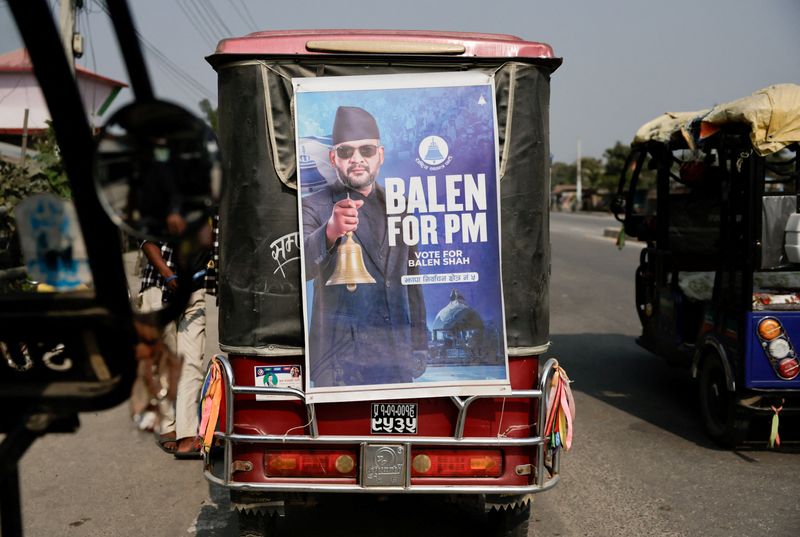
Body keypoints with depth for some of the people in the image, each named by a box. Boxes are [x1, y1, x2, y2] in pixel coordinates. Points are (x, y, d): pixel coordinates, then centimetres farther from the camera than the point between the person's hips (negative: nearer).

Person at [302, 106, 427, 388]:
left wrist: (419, 346, 14)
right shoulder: (313, 207, -4)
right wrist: (330, 231, -40)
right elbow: (299, 267, -21)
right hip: (339, 363, -4)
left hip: (397, 359, 4)